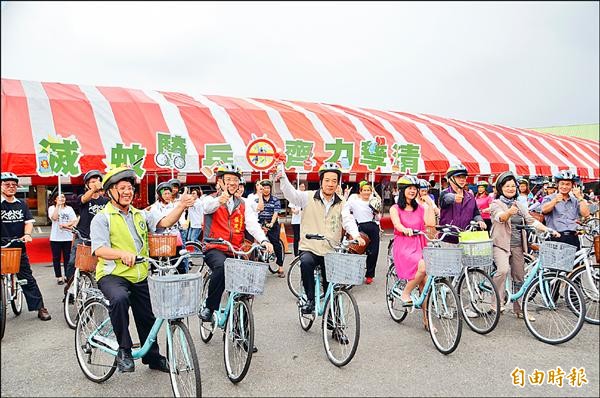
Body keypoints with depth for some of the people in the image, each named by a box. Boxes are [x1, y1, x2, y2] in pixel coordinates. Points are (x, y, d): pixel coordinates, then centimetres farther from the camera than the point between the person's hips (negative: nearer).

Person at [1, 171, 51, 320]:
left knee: (28, 279, 6)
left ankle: (40, 308, 9)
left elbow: (29, 221, 5)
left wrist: (27, 234, -14)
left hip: (19, 247, 3)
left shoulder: (21, 205, 10)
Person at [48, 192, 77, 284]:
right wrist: (58, 205, -12)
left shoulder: (69, 208, 9)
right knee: (56, 258, 3)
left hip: (68, 237, 1)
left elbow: (74, 221, 1)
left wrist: (65, 225, -15)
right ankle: (59, 277, 10)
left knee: (67, 257, 5)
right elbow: (54, 218, -15)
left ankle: (67, 276, 13)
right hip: (55, 238, -1)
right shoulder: (52, 208, 4)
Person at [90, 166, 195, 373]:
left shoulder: (141, 215, 11)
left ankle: (152, 357, 36)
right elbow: (99, 249, -17)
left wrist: (181, 206, -25)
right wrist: (122, 254, -36)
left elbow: (165, 222, -6)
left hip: (140, 277, 6)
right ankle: (124, 350, -19)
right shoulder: (102, 218, -4)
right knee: (120, 299, -36)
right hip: (112, 275, -5)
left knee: (147, 317, 14)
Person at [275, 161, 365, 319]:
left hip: (331, 253, 2)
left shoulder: (341, 204, 7)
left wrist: (355, 235, -29)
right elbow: (290, 192, -13)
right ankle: (310, 299, -17)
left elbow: (348, 220, -7)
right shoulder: (308, 197, 1)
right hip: (309, 249, -2)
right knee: (306, 262, -37)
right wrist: (281, 174, -30)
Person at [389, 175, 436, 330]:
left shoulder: (420, 208, 13)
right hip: (403, 247, -4)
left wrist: (430, 204, 0)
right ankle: (405, 294, -9)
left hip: (419, 246, 4)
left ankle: (426, 319, 6)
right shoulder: (395, 209, 5)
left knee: (424, 284, -4)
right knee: (423, 267, -31)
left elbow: (431, 223, -3)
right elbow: (397, 224, -15)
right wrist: (406, 230, -37)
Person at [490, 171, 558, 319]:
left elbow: (531, 220, 9)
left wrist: (548, 230, -4)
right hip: (501, 244, -6)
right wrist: (509, 212, -46)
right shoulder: (496, 204, -3)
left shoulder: (520, 205, 16)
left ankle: (519, 310, 21)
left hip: (517, 245, 6)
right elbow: (499, 217, -24)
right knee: (503, 270, -29)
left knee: (519, 278, 9)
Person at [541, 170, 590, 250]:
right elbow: (544, 210, -15)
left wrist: (580, 197, -2)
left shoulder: (575, 201, 18)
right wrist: (555, 200, -32)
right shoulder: (549, 198, 6)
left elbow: (585, 214, 3)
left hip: (573, 238, 4)